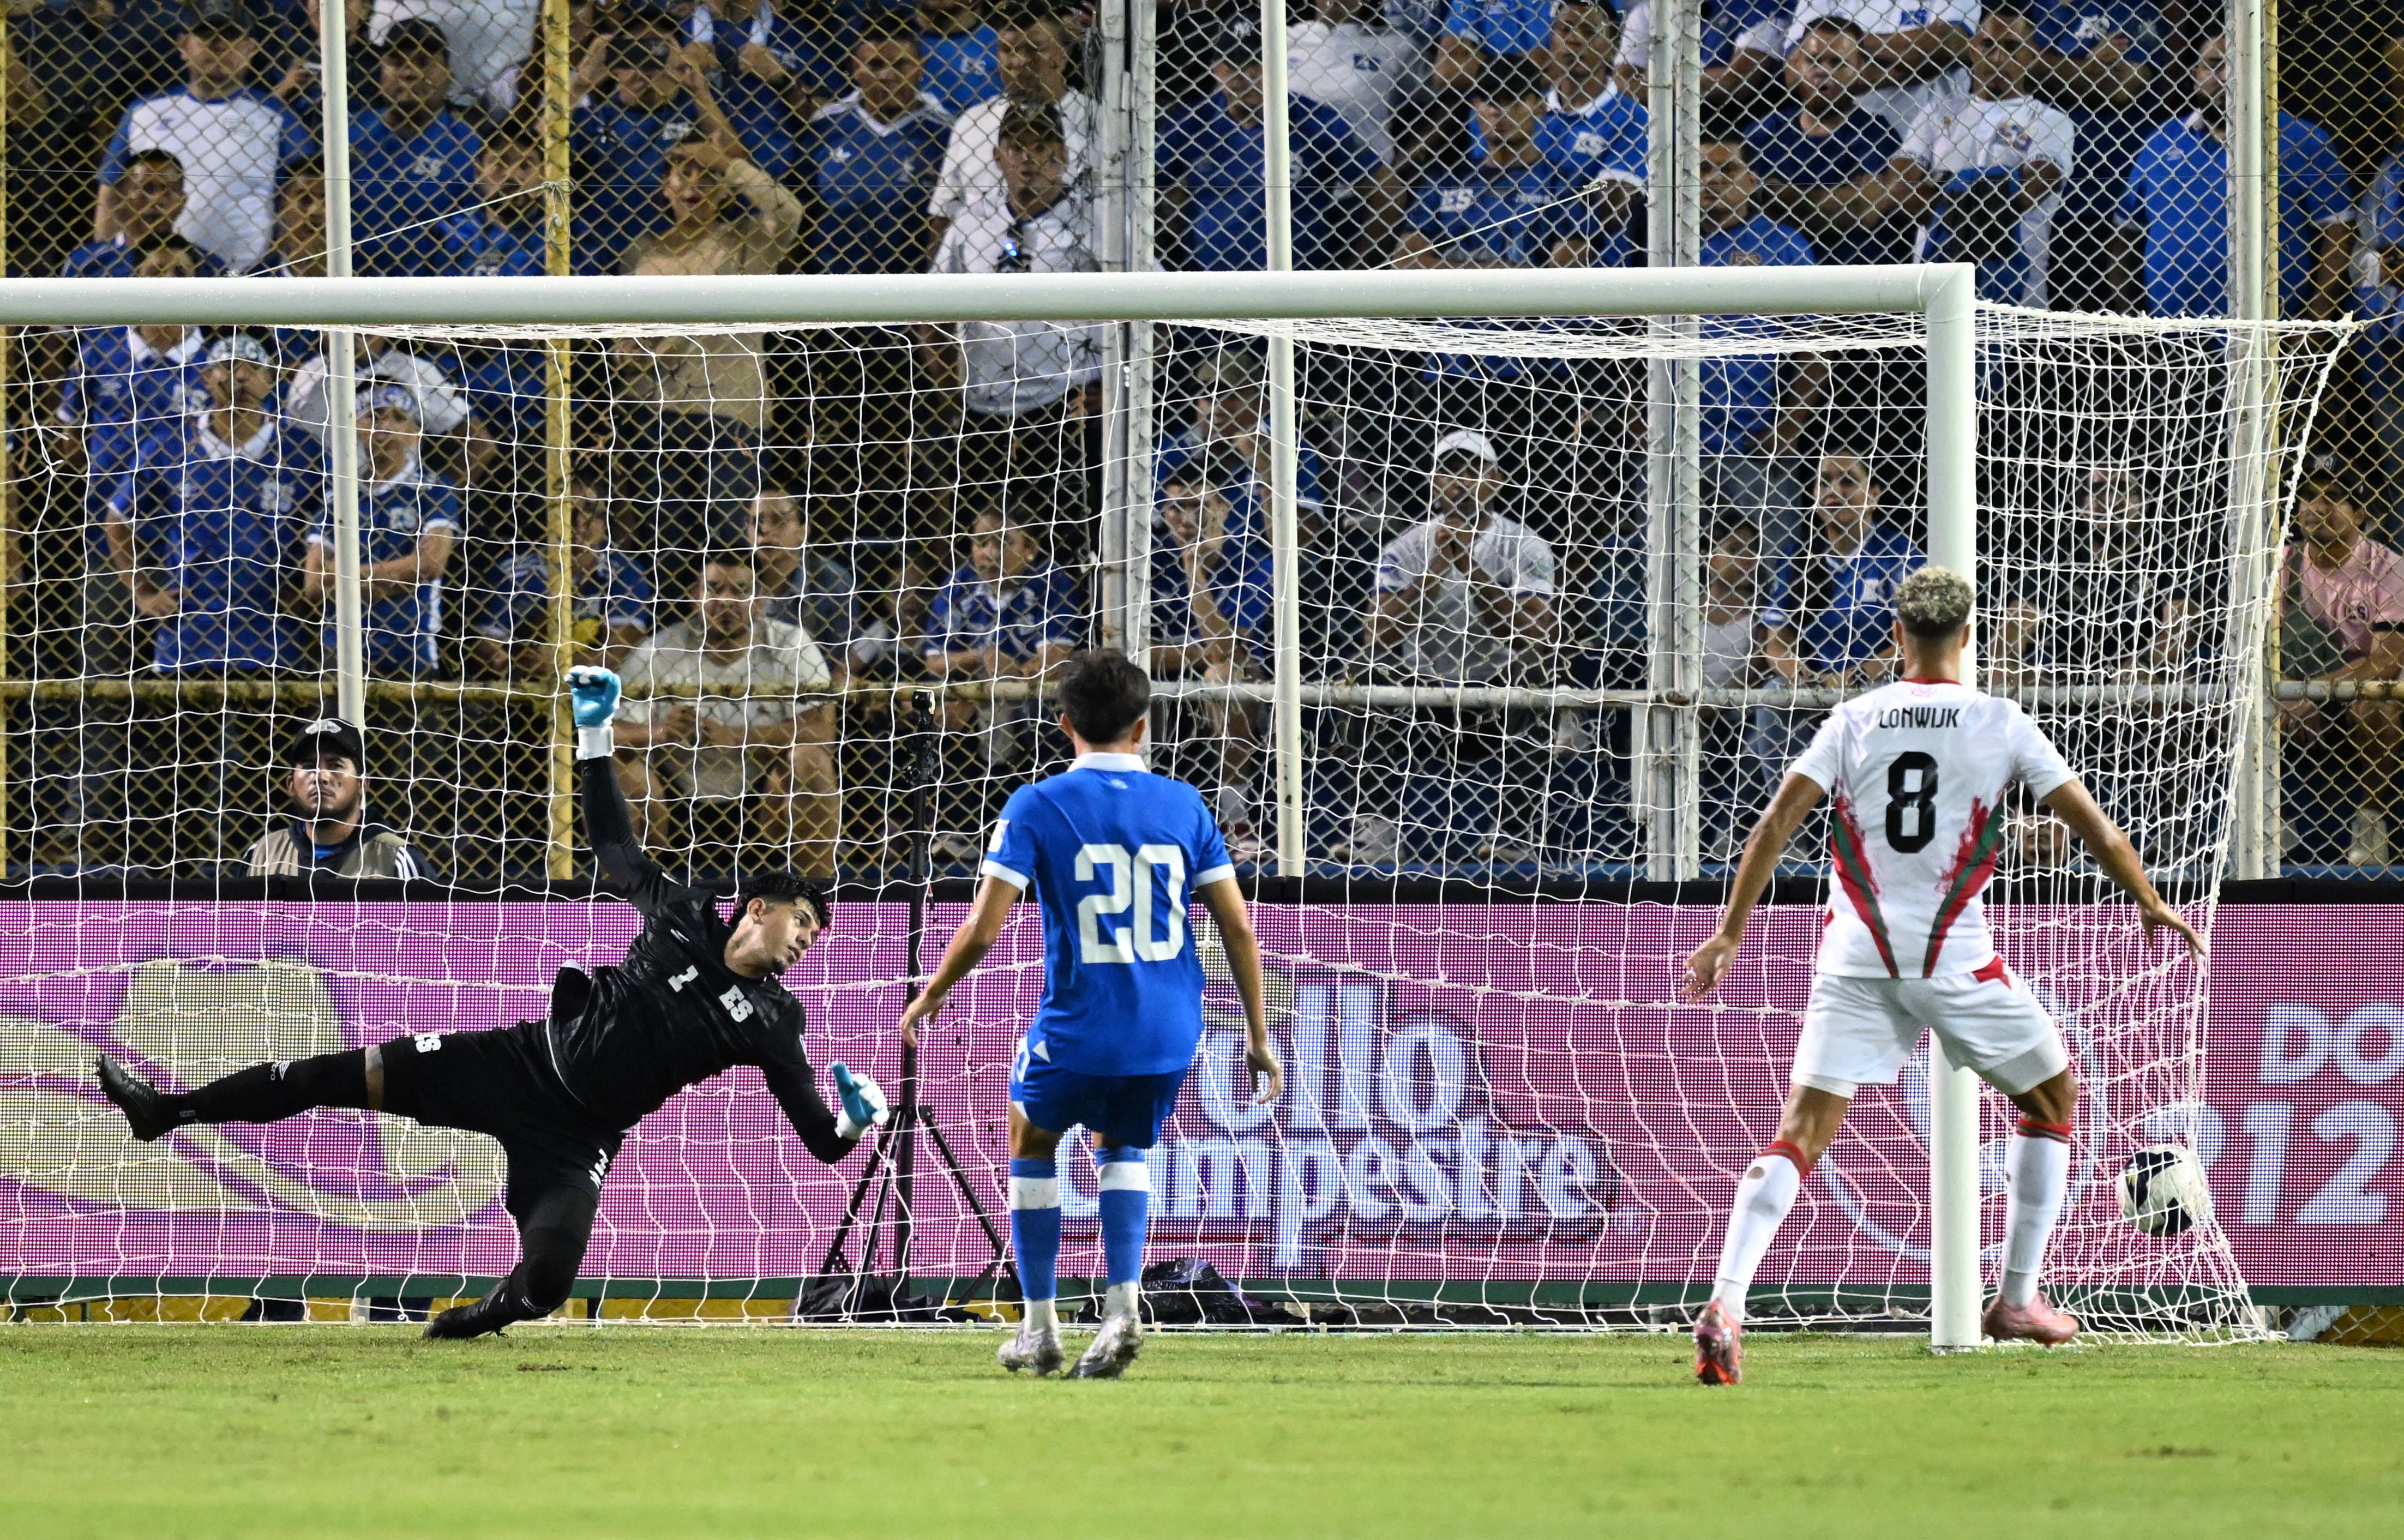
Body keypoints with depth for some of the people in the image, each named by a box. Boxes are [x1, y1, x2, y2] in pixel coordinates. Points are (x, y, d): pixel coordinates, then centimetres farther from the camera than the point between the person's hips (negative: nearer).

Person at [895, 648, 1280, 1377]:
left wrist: (928, 999, 10)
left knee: (1031, 1139, 24)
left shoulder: (1037, 807, -5)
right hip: (1169, 1034, 3)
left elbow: (983, 930, -8)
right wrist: (1259, 1039, 12)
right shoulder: (1184, 806, 5)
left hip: (1078, 1029, -3)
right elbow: (1238, 926, 4)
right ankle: (1122, 1304, 4)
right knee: (1122, 1150, 27)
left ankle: (1040, 1327, 22)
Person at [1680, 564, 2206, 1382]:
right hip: (1953, 959, -2)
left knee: (1802, 1132, -2)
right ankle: (2018, 1299, 21)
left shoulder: (1854, 720, 7)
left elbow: (1775, 825, 0)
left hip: (1855, 953, 2)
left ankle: (1725, 1306, -22)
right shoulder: (2001, 724, 2)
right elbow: (2093, 826, 4)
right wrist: (2151, 903, 19)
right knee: (2053, 1095, 21)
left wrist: (1732, 932, 5)